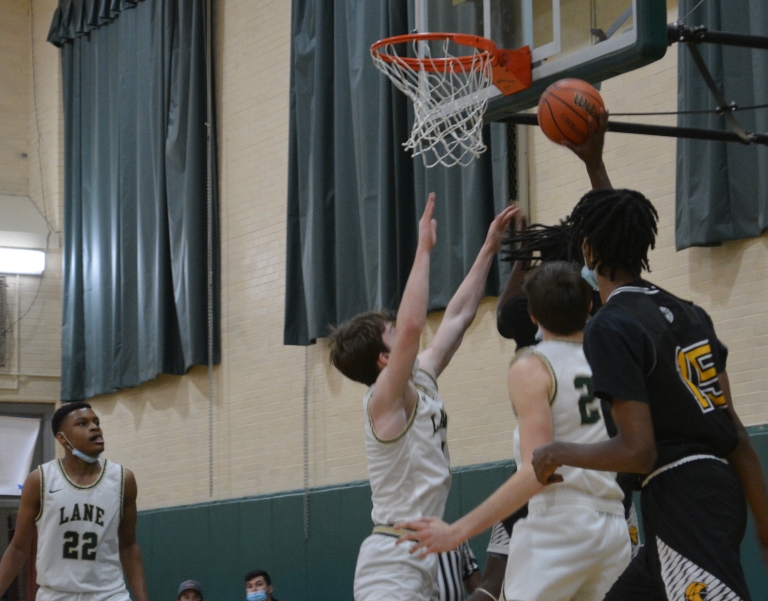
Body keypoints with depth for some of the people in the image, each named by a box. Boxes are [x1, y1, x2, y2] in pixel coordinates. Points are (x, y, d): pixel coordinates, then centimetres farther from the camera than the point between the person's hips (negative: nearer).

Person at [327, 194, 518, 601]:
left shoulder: (421, 382, 10)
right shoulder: (384, 399, -14)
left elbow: (458, 316, 17)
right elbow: (412, 325, -31)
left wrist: (489, 249, 18)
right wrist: (424, 249, -26)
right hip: (391, 563, -10)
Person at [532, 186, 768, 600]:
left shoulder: (610, 327, -12)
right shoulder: (690, 314, 12)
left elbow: (638, 452, -17)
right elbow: (733, 428, 13)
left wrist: (559, 453, -1)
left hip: (680, 500, -9)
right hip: (718, 486, 9)